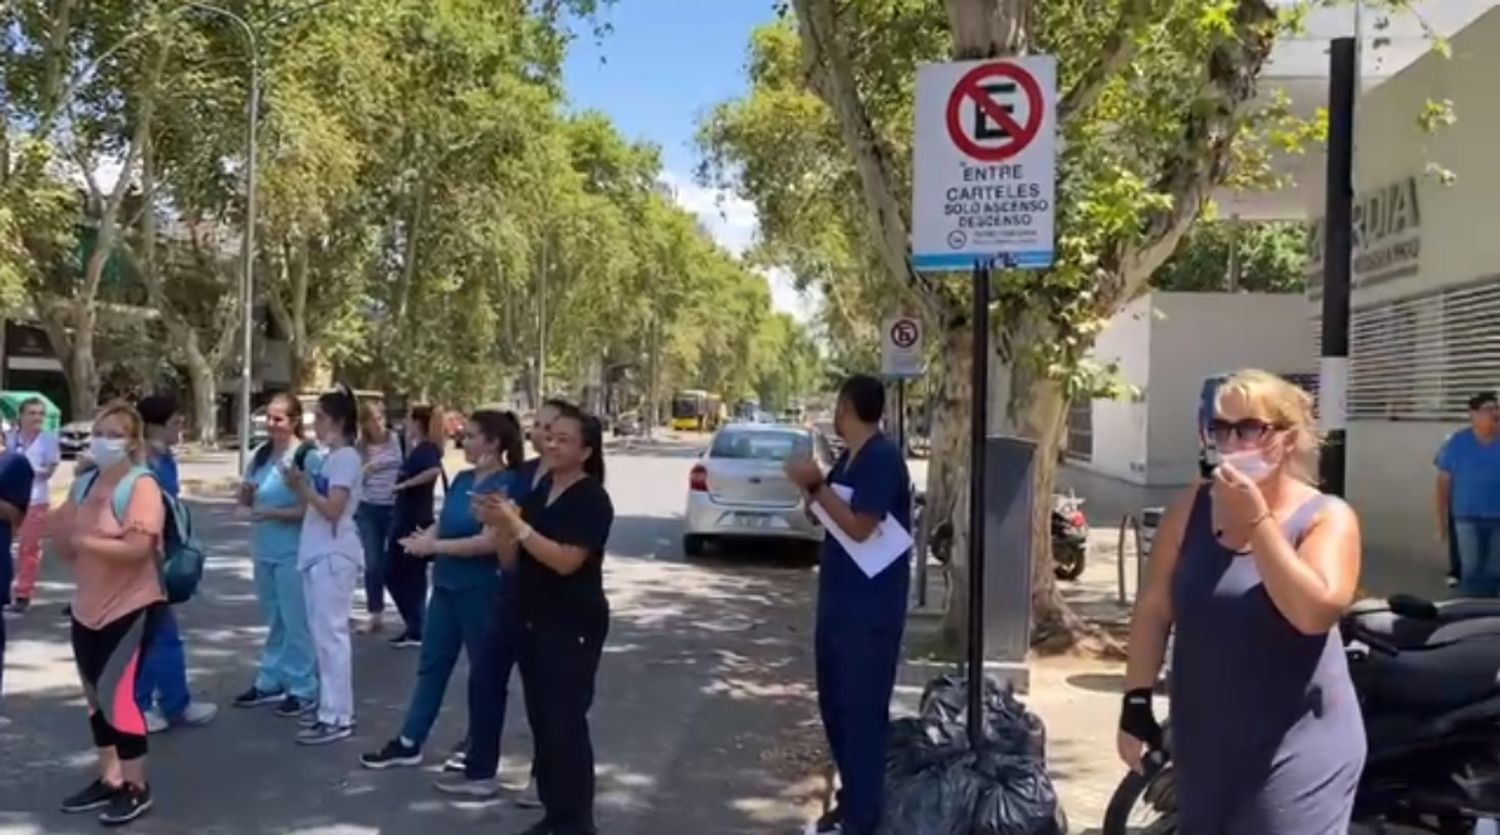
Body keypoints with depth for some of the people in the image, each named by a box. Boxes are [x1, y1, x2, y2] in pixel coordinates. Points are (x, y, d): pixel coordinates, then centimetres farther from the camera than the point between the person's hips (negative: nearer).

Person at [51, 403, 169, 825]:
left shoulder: (142, 487, -15)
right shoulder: (83, 485, 8)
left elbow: (137, 547, -25)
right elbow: (66, 546, 14)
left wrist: (86, 541, -20)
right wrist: (58, 526, -3)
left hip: (131, 607, -8)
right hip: (87, 607, 8)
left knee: (117, 693, -7)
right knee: (96, 695, 15)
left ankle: (137, 787, 6)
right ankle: (110, 778, 28)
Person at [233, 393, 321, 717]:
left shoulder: (309, 457, -14)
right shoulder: (261, 454, 6)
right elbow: (246, 500, 14)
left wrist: (274, 513, -26)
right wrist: (246, 492, -7)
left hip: (293, 553, -7)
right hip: (264, 551, 7)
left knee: (296, 623, 1)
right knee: (273, 621, 19)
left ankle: (302, 690, 11)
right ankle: (270, 681, 31)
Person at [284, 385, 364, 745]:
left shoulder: (346, 458, -12)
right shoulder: (330, 457, 15)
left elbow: (333, 510, -18)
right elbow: (318, 505, 14)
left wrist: (302, 486, -12)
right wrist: (301, 485, 0)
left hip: (333, 556, -10)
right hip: (317, 554, 10)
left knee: (331, 634, -8)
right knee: (323, 634, 13)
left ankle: (338, 718, -5)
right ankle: (330, 707, 20)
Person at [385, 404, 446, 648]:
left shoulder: (424, 450, -18)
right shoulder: (424, 449, 9)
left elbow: (434, 470, -36)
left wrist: (405, 483, -28)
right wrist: (408, 443, 15)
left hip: (411, 522, -9)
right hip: (413, 520, 9)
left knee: (395, 574, -1)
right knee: (412, 575, 15)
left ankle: (416, 629, 0)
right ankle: (417, 627, 21)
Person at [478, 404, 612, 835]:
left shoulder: (592, 499, -11)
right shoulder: (536, 494, 11)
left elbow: (566, 560, -21)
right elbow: (510, 560, 10)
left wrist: (516, 525, -24)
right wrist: (499, 526, -9)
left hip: (574, 627, -7)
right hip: (532, 623, 7)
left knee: (566, 724, -6)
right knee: (541, 722, 10)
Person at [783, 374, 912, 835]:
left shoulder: (883, 458, -16)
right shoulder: (848, 458, 12)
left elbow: (859, 526, -22)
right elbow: (828, 517, 16)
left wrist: (816, 485, -18)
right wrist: (810, 487, -1)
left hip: (870, 611, -9)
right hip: (837, 603, 10)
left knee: (863, 712, -3)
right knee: (835, 706, 16)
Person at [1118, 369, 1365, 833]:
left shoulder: (1327, 517, -7)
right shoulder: (1191, 506, 2)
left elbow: (1314, 612, -23)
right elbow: (1153, 609, 3)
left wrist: (1257, 520, -23)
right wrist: (1136, 703, 0)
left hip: (1297, 747, -4)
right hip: (1202, 739, 4)